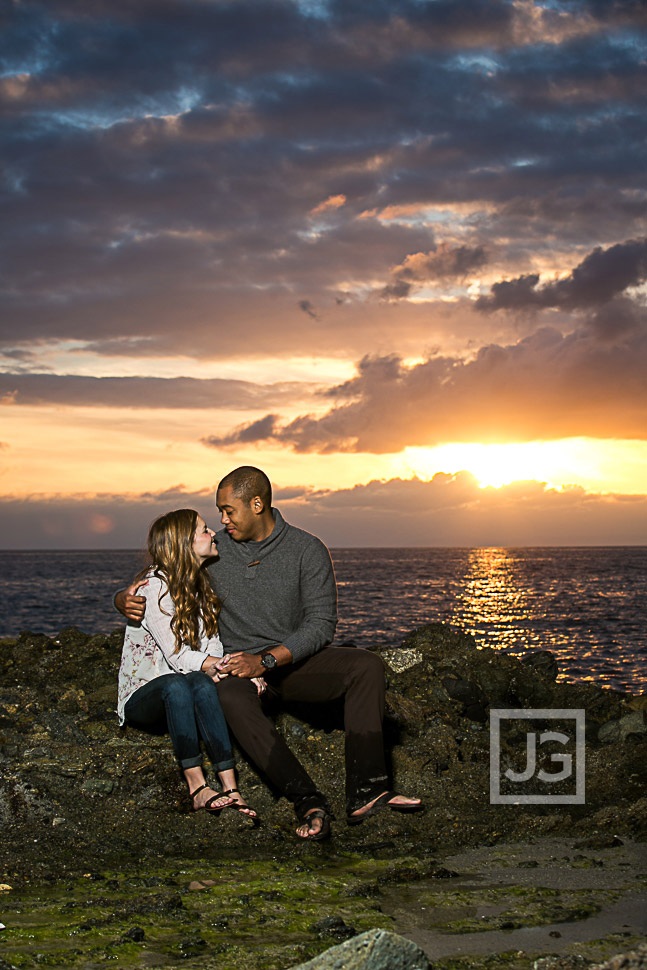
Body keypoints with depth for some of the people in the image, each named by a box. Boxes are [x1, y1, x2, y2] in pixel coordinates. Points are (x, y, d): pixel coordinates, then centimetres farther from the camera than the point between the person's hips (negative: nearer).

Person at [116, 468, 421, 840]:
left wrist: (267, 660, -24)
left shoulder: (308, 550, -4)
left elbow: (322, 624, -10)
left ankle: (365, 792, -35)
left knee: (367, 666, -26)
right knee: (231, 698, -37)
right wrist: (126, 600, -12)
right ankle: (309, 803, -47)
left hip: (293, 660, 1)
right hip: (239, 667, 0)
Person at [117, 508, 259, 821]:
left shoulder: (201, 589, 12)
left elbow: (213, 650, 1)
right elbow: (178, 656, -21)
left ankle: (231, 789, -43)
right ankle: (197, 788, -45)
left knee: (202, 683, -31)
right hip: (142, 698, -5)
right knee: (176, 684, -37)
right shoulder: (153, 587, -13)